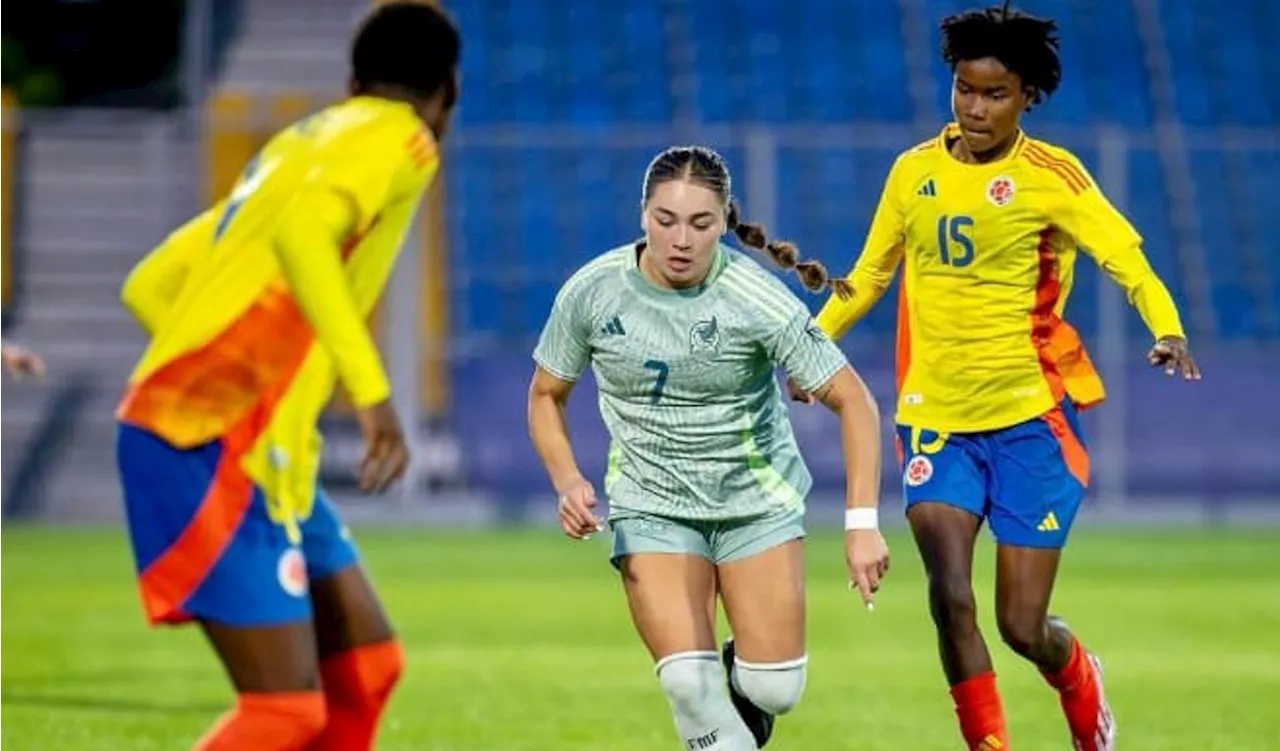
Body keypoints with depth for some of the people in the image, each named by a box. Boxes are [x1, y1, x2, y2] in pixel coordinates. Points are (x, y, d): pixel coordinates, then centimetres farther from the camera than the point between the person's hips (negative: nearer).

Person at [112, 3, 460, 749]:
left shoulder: (299, 143, 21)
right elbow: (302, 231, -26)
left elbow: (149, 286, 20)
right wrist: (372, 391, -28)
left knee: (366, 665, 13)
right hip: (213, 449, -9)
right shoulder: (398, 138, -4)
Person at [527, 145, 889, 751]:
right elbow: (546, 395, 4)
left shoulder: (757, 298, -19)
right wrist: (568, 483, -14)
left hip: (757, 496, 0)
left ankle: (743, 666, 32)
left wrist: (862, 522, -23)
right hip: (651, 504, 1)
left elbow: (852, 401, -15)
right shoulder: (591, 292, -12)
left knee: (774, 689, -5)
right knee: (688, 683, -18)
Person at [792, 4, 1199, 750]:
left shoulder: (1049, 175, -7)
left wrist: (1168, 329, -34)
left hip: (1031, 418, -3)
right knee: (950, 598, -18)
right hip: (936, 419, 3)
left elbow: (1126, 257, -17)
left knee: (1023, 627, 0)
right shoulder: (914, 172, 5)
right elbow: (871, 273, 21)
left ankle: (1081, 683, 36)